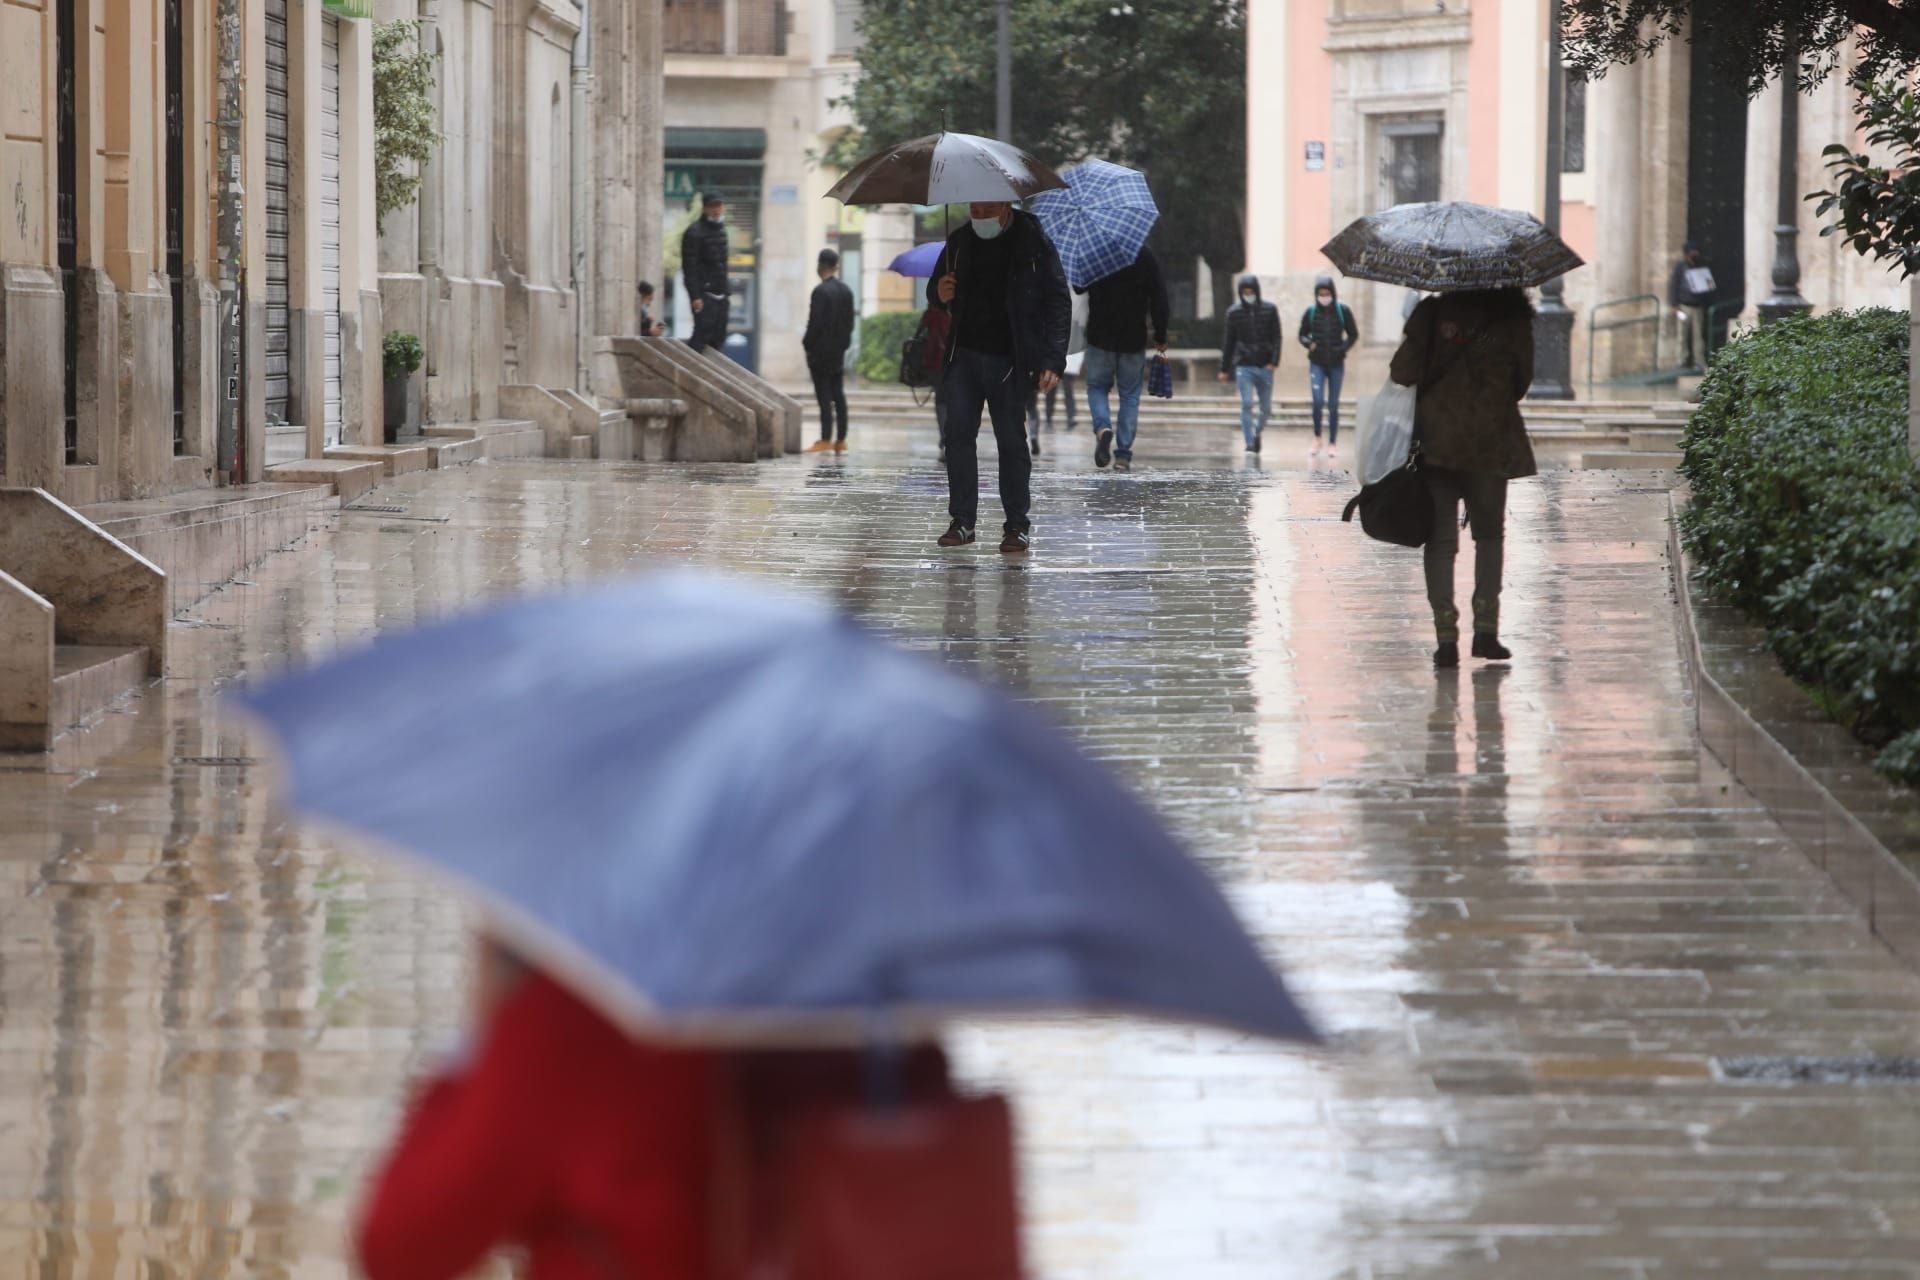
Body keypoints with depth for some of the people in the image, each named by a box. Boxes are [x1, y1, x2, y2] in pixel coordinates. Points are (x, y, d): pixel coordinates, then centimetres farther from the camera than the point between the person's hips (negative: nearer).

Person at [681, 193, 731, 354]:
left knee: (718, 339, 7)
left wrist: (728, 292, 18)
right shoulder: (695, 232, -9)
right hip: (704, 294, -8)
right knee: (702, 334, -16)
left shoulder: (721, 230, 16)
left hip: (720, 295, 8)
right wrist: (695, 296, -21)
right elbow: (689, 266, -14)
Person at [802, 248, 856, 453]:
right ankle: (841, 441, 8)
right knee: (838, 395, 8)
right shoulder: (846, 291, 8)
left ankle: (825, 440, -9)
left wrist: (807, 342, -6)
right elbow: (849, 321, 11)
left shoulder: (821, 291, -16)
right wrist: (843, 342, 17)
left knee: (824, 396, -6)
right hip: (839, 351, 7)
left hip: (820, 351, -7)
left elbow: (815, 322, -18)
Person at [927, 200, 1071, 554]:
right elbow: (936, 296, 22)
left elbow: (1058, 302, -5)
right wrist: (939, 296, -5)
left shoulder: (1034, 243, -3)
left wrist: (1053, 360, -13)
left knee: (1011, 442, -1)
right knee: (958, 434, -3)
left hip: (1010, 361, -4)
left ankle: (1018, 526, 8)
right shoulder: (960, 243, 9)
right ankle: (962, 521, 4)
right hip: (964, 357, 4)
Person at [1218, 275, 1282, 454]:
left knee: (1266, 408, 7)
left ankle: (1257, 432, 34)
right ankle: (1250, 444, -8)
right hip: (1244, 367, -1)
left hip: (1264, 366, 1)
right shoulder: (1234, 312, 3)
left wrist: (1274, 361, -12)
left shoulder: (1269, 310, 1)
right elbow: (1229, 342, 9)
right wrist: (1224, 369, 10)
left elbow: (1277, 338, 0)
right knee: (1246, 404, -12)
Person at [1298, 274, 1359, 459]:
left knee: (1333, 405, 3)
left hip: (1336, 364, 0)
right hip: (1317, 363, 0)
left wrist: (1343, 348, -11)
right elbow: (1302, 334, 10)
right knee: (1318, 401, -14)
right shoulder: (1310, 312, -2)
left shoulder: (1343, 311, -3)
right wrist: (1309, 343, -12)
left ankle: (1333, 443, 13)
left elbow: (1353, 334, 5)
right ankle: (1317, 438, 6)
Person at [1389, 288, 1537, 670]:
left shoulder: (1432, 313, -3)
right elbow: (1522, 382, 5)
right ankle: (1486, 627, 6)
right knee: (1489, 533, 17)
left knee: (1441, 539, 5)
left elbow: (1403, 373, -8)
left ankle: (1446, 636, -4)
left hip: (1436, 440, 0)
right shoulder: (1514, 320, -1)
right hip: (1492, 443, 0)